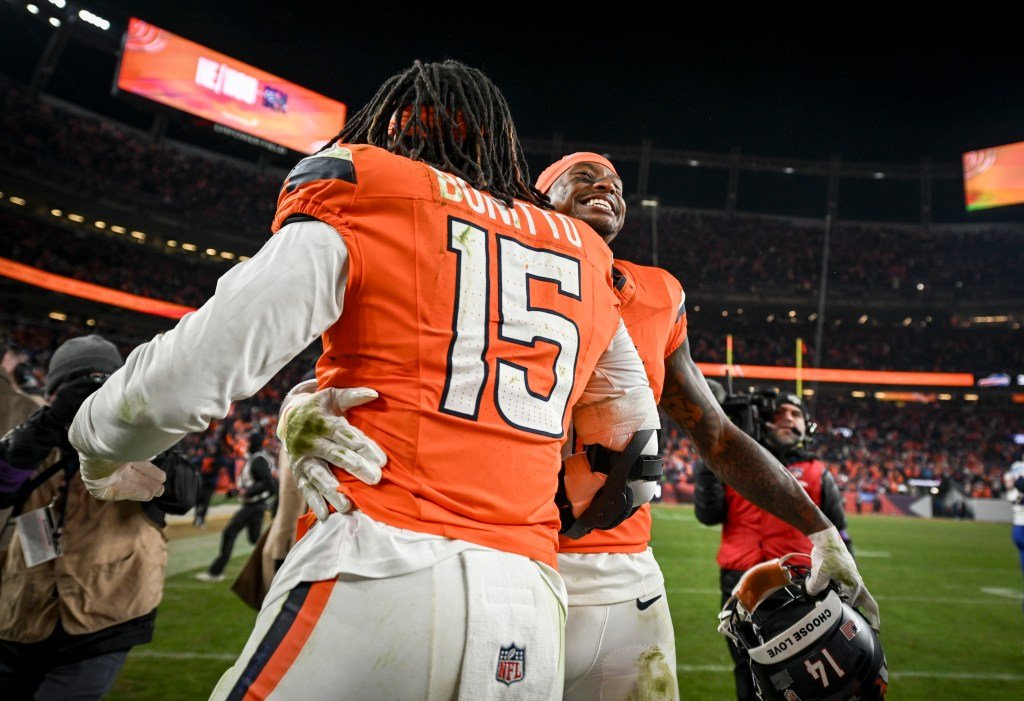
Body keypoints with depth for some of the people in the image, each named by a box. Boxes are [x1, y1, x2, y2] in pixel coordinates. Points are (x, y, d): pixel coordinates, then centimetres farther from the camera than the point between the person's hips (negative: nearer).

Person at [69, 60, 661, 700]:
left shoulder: (359, 198, 1)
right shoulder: (584, 256, 17)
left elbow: (194, 371, -7)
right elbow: (634, 425, 28)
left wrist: (101, 445, 15)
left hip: (381, 575, -5)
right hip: (532, 612, 6)